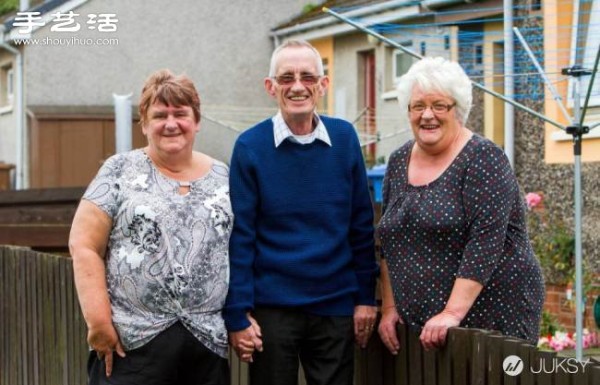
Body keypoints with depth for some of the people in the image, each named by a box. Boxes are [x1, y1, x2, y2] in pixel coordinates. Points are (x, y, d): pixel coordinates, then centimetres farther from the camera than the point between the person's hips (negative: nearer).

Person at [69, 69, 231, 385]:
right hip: (131, 341, -2)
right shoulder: (120, 171, 3)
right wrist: (98, 320, -10)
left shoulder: (223, 178, 11)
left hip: (209, 342, 3)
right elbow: (84, 246, -2)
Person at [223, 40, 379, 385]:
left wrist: (366, 297, 3)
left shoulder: (344, 138, 0)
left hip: (336, 308, 2)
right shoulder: (251, 146, -7)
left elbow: (362, 225, 5)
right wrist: (238, 314, -9)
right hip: (272, 308, -2)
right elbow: (239, 235, -6)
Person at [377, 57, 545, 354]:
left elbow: (485, 243, -20)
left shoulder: (483, 159, -11)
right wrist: (389, 307, 7)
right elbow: (390, 244, 14)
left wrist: (453, 313, -24)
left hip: (491, 315, -5)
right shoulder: (399, 162, 9)